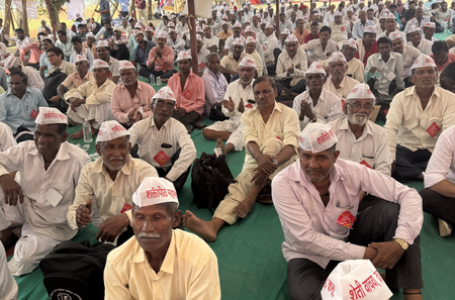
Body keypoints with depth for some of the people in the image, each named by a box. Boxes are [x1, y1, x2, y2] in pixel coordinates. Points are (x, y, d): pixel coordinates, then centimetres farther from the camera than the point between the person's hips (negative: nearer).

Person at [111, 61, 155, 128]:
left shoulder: (148, 89, 3)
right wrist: (127, 117, -19)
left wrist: (142, 116, -20)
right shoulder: (116, 90, 8)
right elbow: (115, 112, 3)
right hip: (124, 126, 1)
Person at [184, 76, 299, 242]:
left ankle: (252, 197, -32)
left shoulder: (288, 114, 3)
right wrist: (261, 158, -35)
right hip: (255, 163, 2)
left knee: (273, 141, -31)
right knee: (238, 186, -29)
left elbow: (291, 146, -14)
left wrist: (273, 162, -35)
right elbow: (250, 142, -10)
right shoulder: (248, 116, 10)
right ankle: (213, 224, -55)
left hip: (281, 165, -1)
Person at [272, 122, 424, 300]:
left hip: (349, 239, 3)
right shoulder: (283, 183, -23)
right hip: (310, 255, -2)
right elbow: (306, 239, -26)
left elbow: (409, 195, -17)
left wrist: (400, 242, -33)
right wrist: (364, 254, -27)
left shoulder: (351, 172, -18)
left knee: (393, 209, -20)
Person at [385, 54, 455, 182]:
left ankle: (406, 171, -20)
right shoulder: (401, 98, 1)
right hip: (406, 149, 0)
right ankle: (422, 175, -20)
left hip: (435, 152, 0)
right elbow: (391, 128, -11)